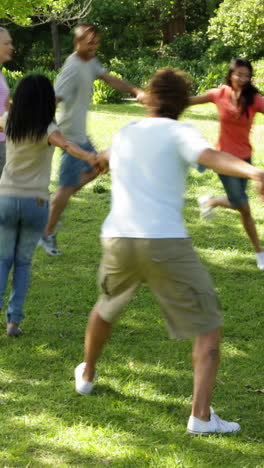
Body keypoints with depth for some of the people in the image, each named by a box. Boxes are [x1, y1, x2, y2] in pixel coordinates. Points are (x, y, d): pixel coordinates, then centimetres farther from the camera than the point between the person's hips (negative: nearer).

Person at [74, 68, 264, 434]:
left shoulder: (124, 134, 18)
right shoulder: (178, 133, 0)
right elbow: (210, 156, -24)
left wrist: (101, 160, 70)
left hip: (118, 239, 5)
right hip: (166, 242, -5)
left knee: (106, 307, 33)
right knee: (208, 325, 3)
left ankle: (86, 375, 52)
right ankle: (201, 416, -7)